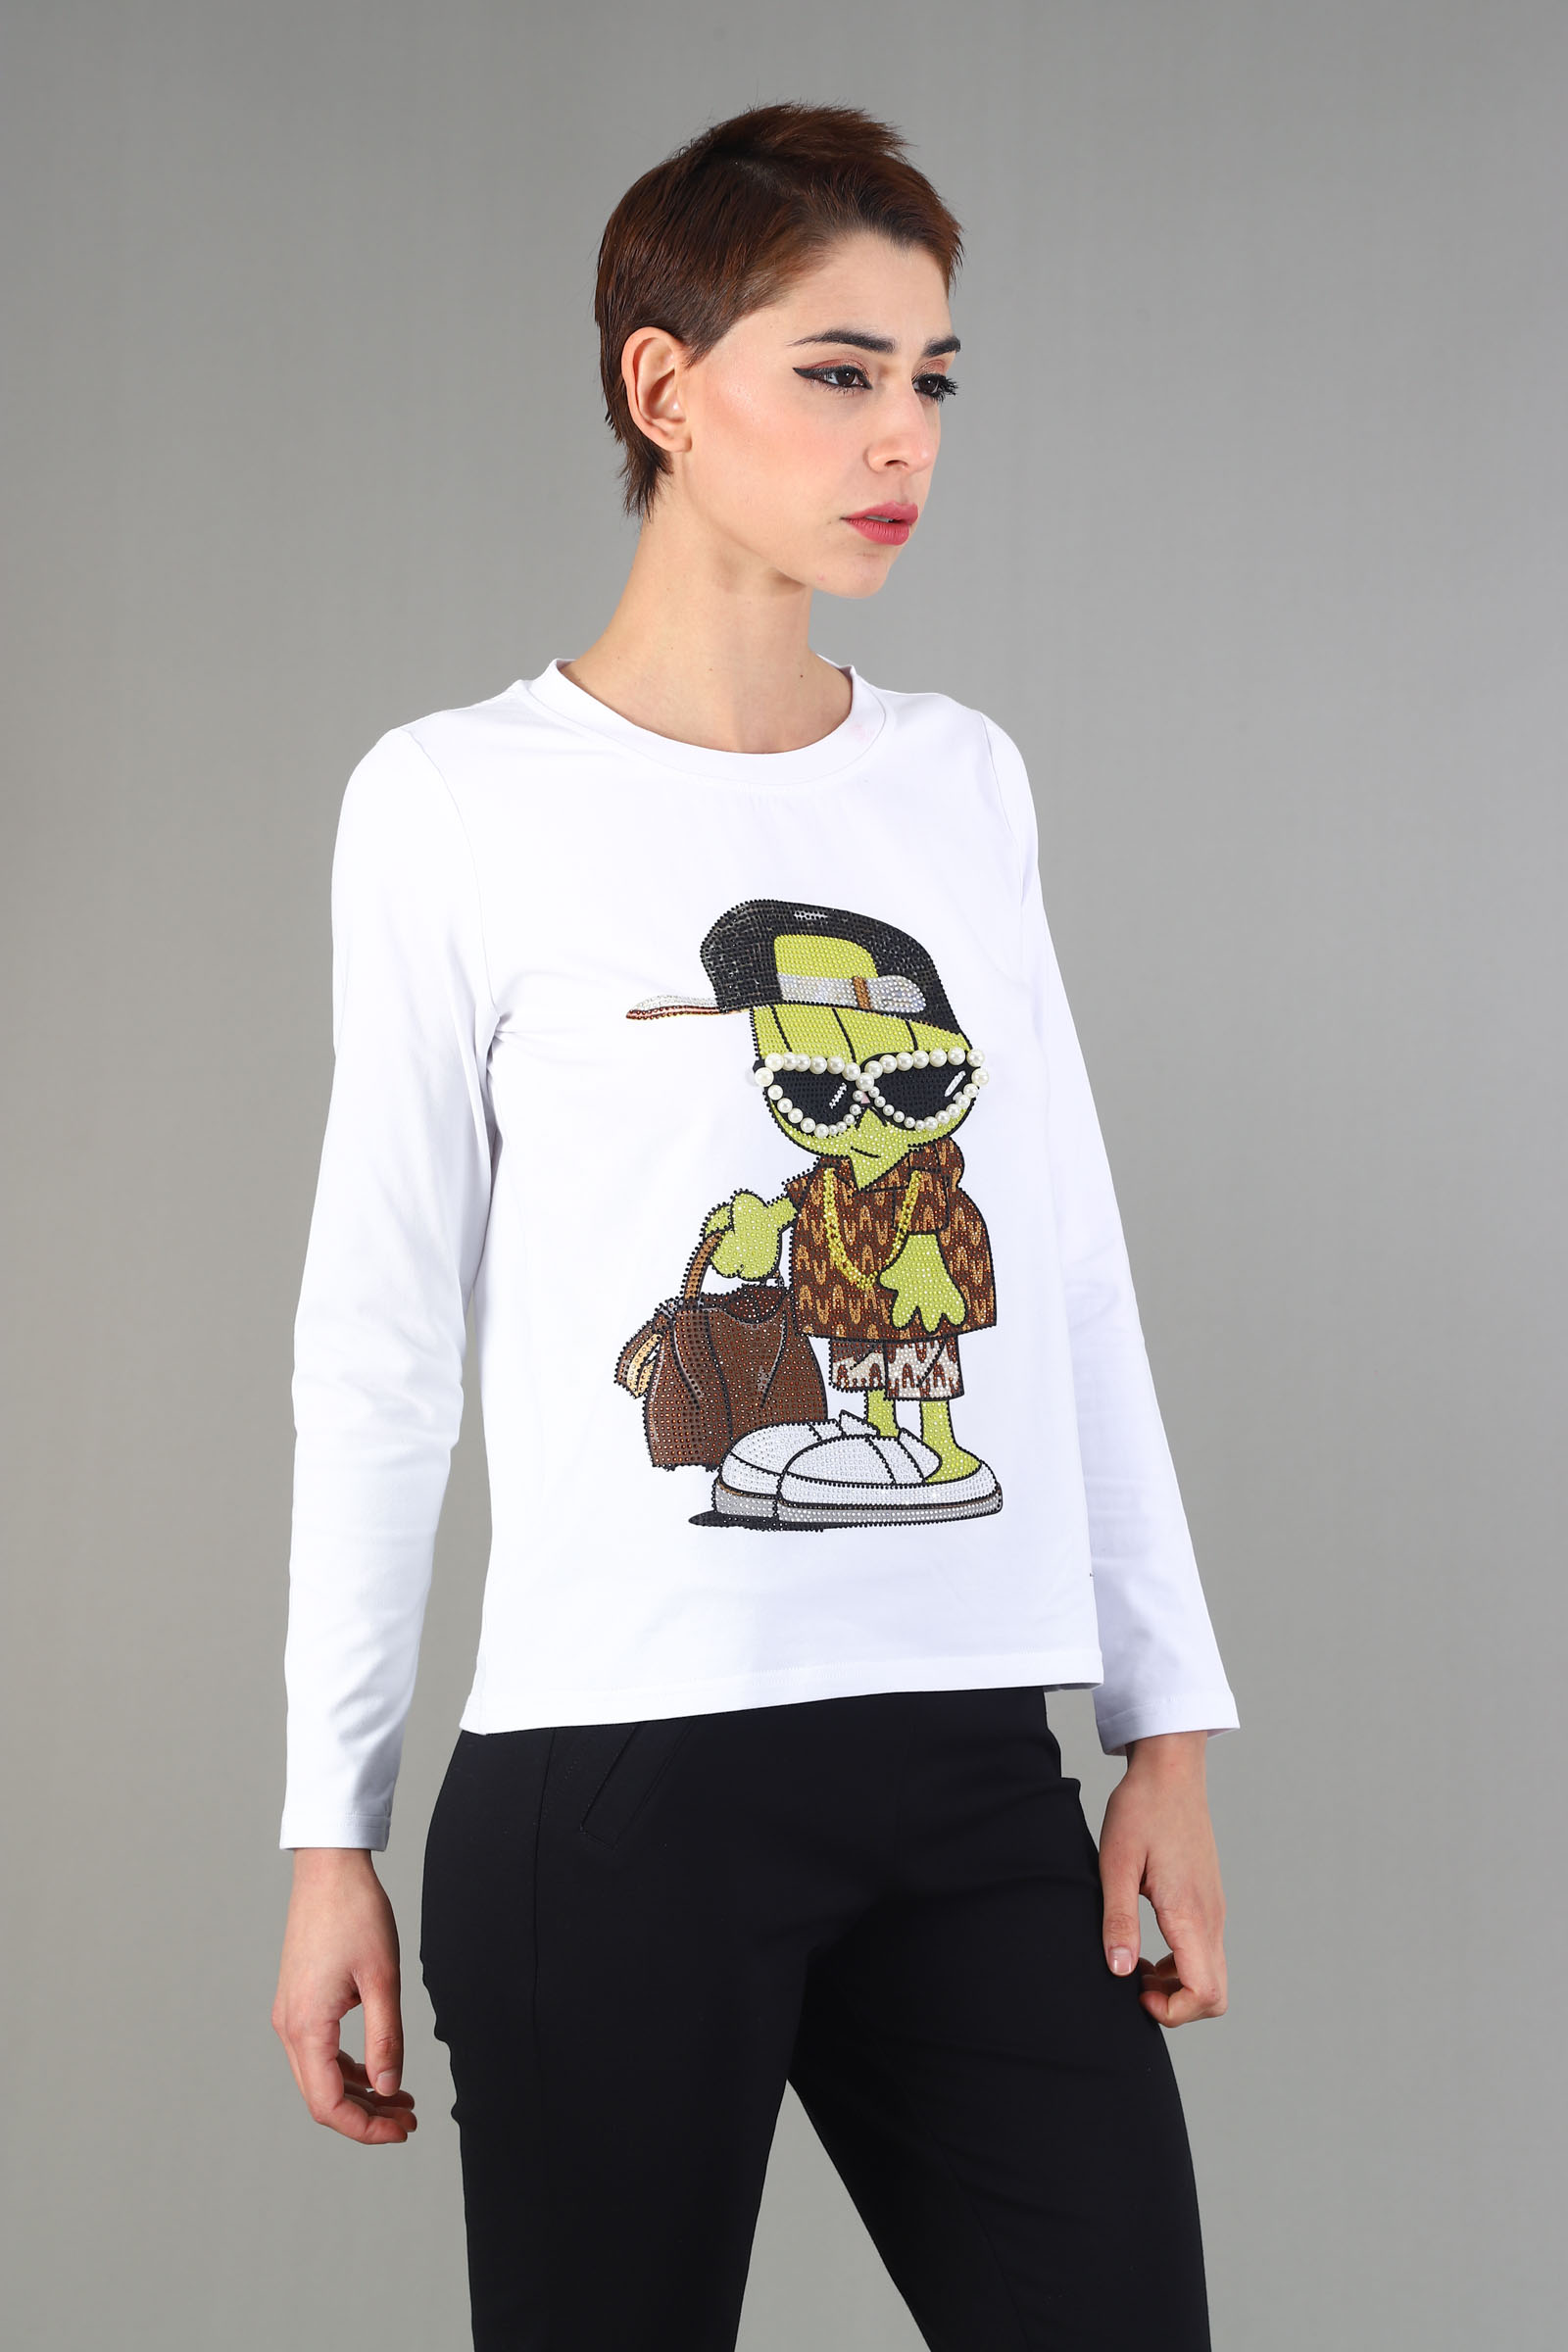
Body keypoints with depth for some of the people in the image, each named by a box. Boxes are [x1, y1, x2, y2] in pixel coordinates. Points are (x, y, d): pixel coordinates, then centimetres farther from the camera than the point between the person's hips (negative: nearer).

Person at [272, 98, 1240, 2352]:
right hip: (618, 1786, -4)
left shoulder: (963, 781, 12)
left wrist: (1172, 1723, 9)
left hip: (975, 1767, 4)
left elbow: (1065, 1270, 14)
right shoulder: (457, 806, 0)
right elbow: (383, 1343, 2)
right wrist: (331, 1831, 2)